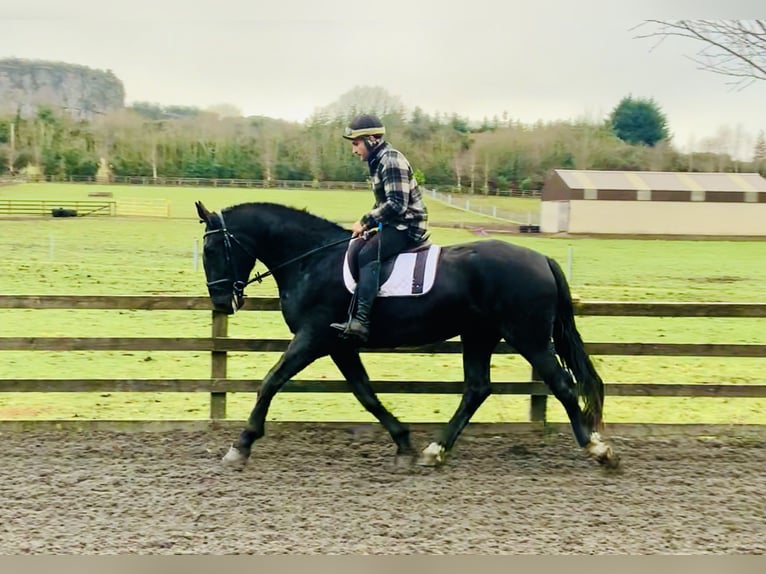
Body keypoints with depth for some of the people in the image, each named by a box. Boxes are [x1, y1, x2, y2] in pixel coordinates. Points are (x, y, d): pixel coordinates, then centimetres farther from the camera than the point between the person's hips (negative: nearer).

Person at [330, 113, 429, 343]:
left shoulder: (391, 160, -16)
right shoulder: (378, 161, 15)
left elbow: (397, 204, -24)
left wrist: (366, 221, -19)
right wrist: (366, 223, 8)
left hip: (407, 226, -11)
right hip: (394, 224, 11)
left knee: (368, 255, -28)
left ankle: (361, 321, -40)